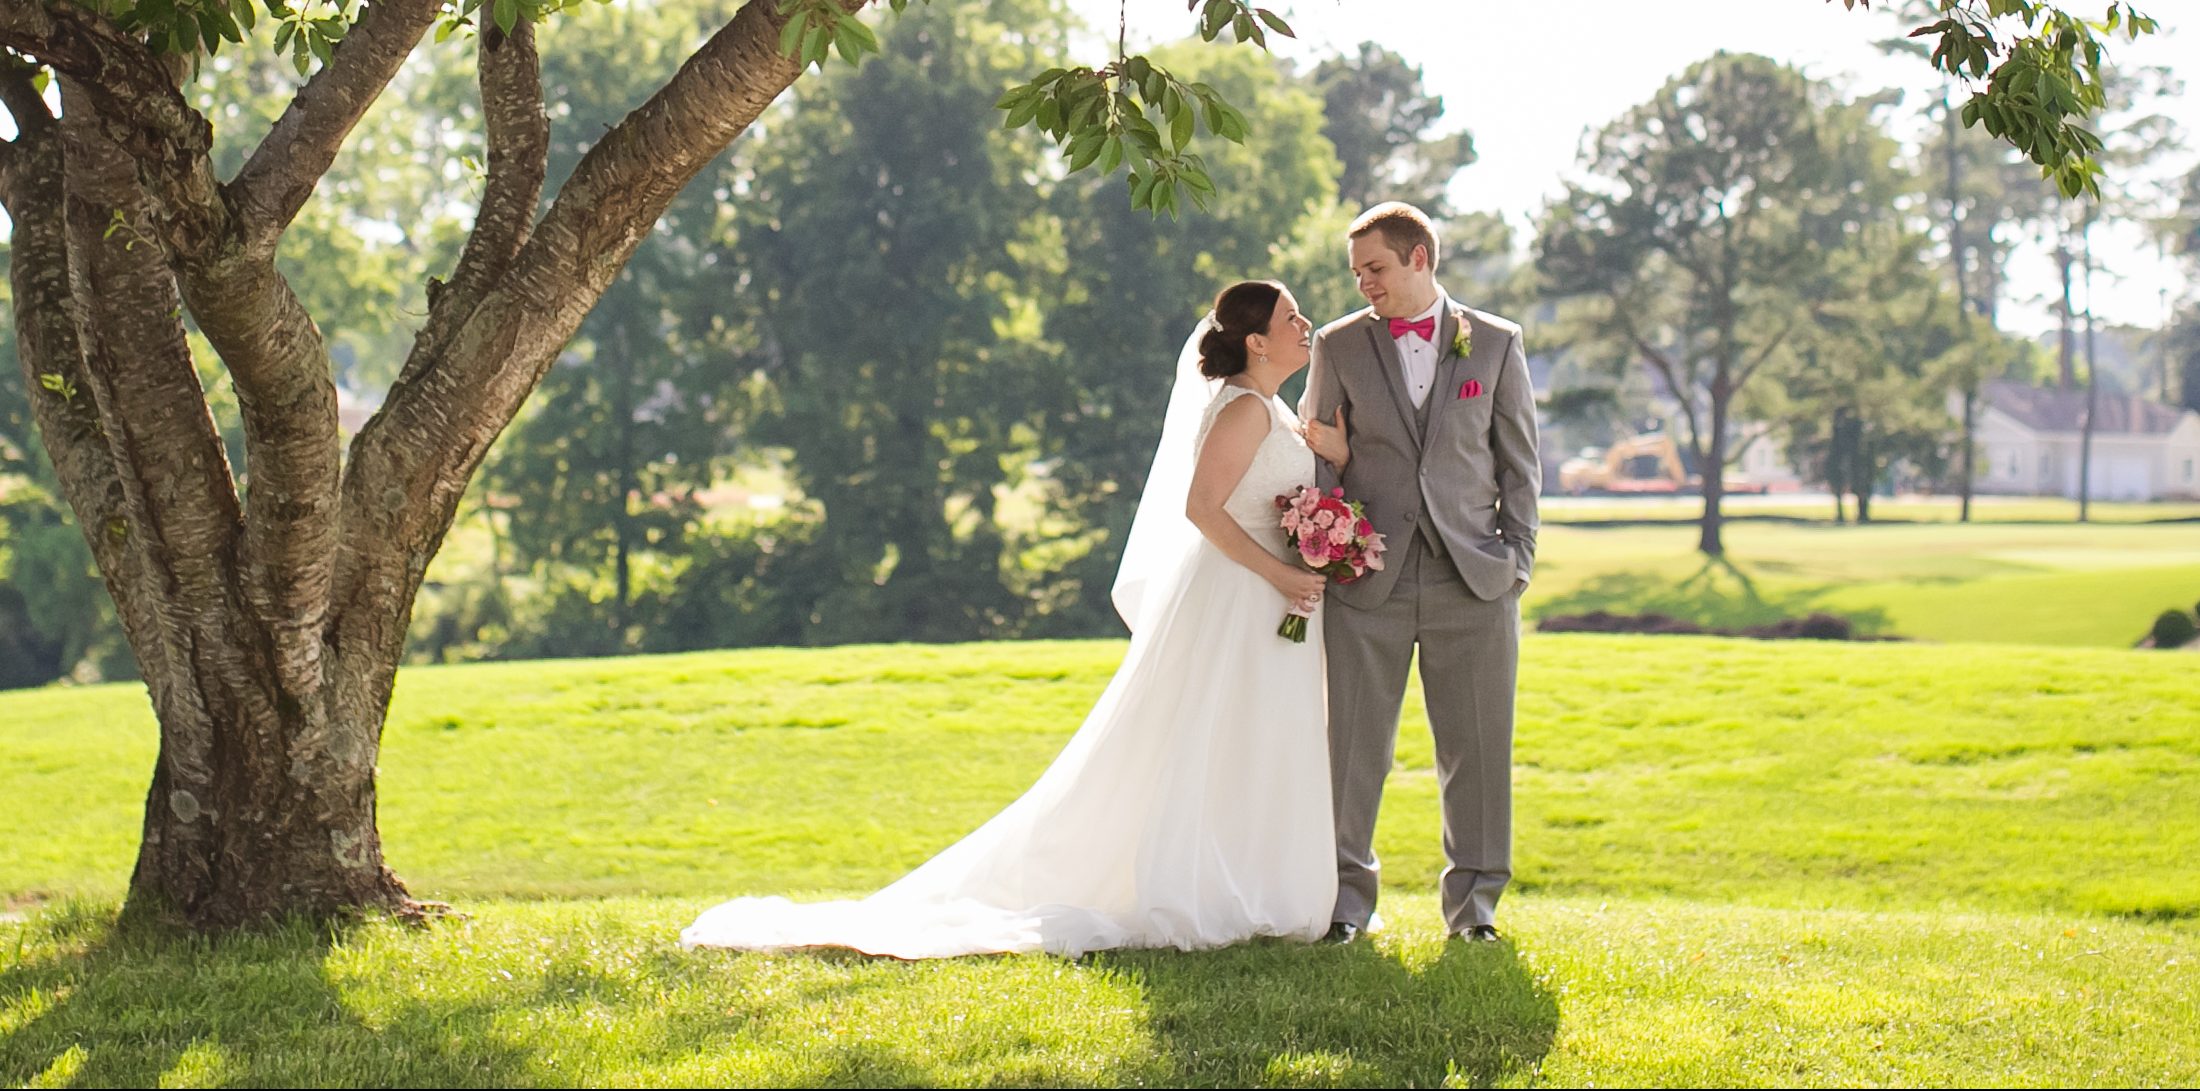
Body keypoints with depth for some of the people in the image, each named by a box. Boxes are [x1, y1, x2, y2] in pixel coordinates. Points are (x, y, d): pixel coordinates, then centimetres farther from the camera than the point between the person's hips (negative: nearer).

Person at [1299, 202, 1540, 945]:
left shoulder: (1496, 343, 8)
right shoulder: (1339, 346, 8)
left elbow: (1519, 458, 10)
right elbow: (1319, 456, 11)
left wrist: (1517, 552, 1)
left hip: (1472, 578, 0)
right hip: (1368, 579, 0)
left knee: (1477, 744, 4)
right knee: (1353, 742, 0)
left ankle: (1473, 899, 14)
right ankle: (1346, 896, 10)